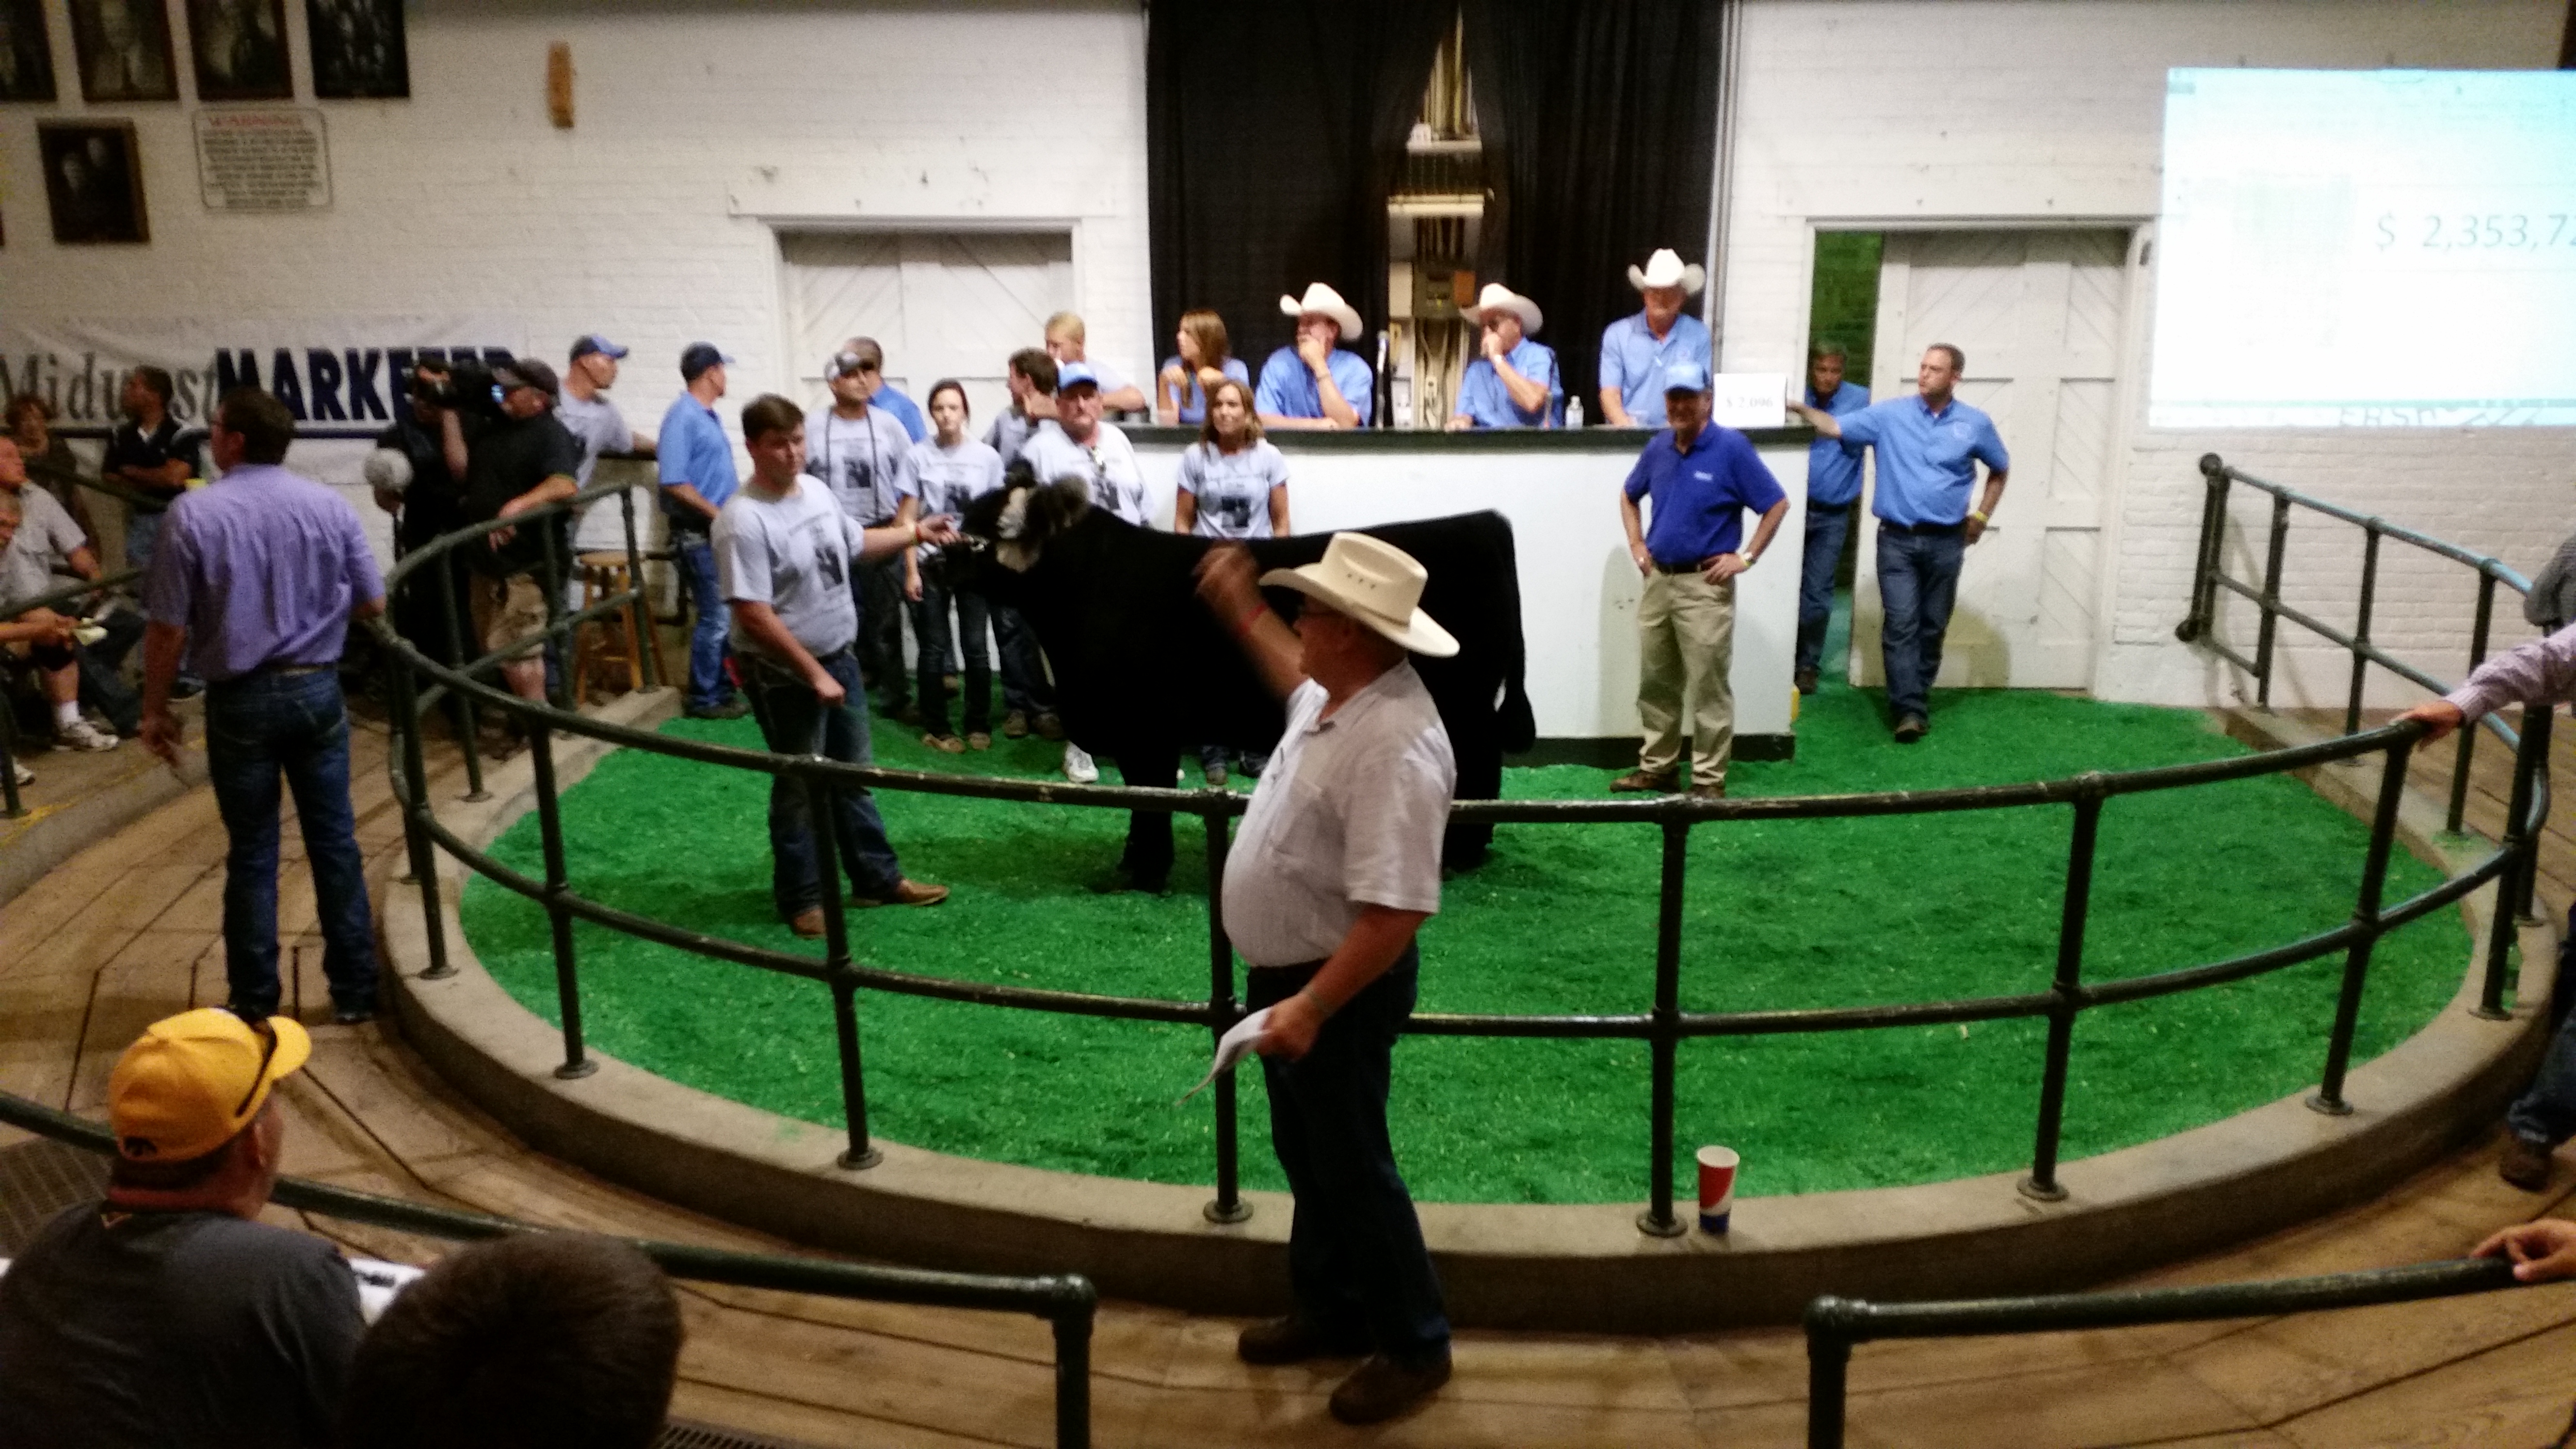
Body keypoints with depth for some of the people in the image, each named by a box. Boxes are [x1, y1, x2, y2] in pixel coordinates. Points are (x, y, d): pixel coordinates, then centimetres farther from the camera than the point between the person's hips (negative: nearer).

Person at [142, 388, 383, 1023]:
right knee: (335, 840, 11)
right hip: (316, 689, 2)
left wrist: (155, 709, 2)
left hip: (241, 699, -2)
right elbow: (373, 603, 3)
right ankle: (355, 989, 16)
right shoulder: (330, 506, -2)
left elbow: (168, 628, -10)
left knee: (253, 852, 8)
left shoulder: (193, 513, -11)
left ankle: (254, 1001, 17)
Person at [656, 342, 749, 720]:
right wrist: (718, 515, -17)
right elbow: (674, 483, -21)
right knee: (714, 618, -4)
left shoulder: (709, 416, 13)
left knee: (728, 615, 14)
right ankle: (704, 699, 7)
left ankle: (721, 689, 24)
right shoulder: (682, 417, -15)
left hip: (724, 532, 9)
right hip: (701, 534, -9)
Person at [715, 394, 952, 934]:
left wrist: (916, 532, 11)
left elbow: (855, 543, 20)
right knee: (801, 786, 6)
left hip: (840, 656, 8)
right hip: (784, 673, -8)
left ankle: (877, 878, 32)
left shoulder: (817, 490, 1)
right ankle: (801, 898, 22)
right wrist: (813, 674, -22)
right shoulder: (744, 521, -24)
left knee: (853, 775, 18)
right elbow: (754, 616, -25)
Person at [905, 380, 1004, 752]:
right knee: (933, 649, 5)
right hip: (931, 563, 0)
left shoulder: (987, 457, 0)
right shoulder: (919, 456, -2)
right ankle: (935, 728, 15)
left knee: (975, 648, 1)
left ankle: (979, 725, 15)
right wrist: (911, 570, -5)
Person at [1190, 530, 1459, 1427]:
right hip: (1285, 972, 10)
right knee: (1306, 1157, 22)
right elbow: (1297, 682, 28)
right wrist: (1239, 610, 25)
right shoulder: (1337, 695, -1)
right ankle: (1330, 1311, 41)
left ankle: (1415, 1347, 25)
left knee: (1352, 1169, 6)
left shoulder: (1394, 747, -32)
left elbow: (1394, 914, -33)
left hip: (1341, 986, -10)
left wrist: (1312, 1008, -31)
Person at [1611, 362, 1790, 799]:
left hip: (1705, 586, -6)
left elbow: (1777, 505, -6)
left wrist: (1746, 557, -8)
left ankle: (1710, 779, 6)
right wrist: (1637, 544, 14)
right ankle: (1657, 766, 26)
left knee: (1708, 689, -2)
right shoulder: (1658, 447, 7)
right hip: (1658, 580, 6)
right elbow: (1629, 496, 25)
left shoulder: (1732, 448, -10)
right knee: (1655, 683, 14)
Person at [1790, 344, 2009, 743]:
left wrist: (1981, 516, 11)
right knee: (1901, 624, -9)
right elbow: (1836, 428, -6)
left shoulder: (1975, 424, 3)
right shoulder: (1890, 414, 0)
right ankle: (1910, 709, -10)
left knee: (1932, 626, 9)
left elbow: (2001, 470, 17)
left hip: (1946, 542, 2)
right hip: (1897, 539, -1)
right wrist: (1803, 409, -22)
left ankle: (1917, 701, 21)